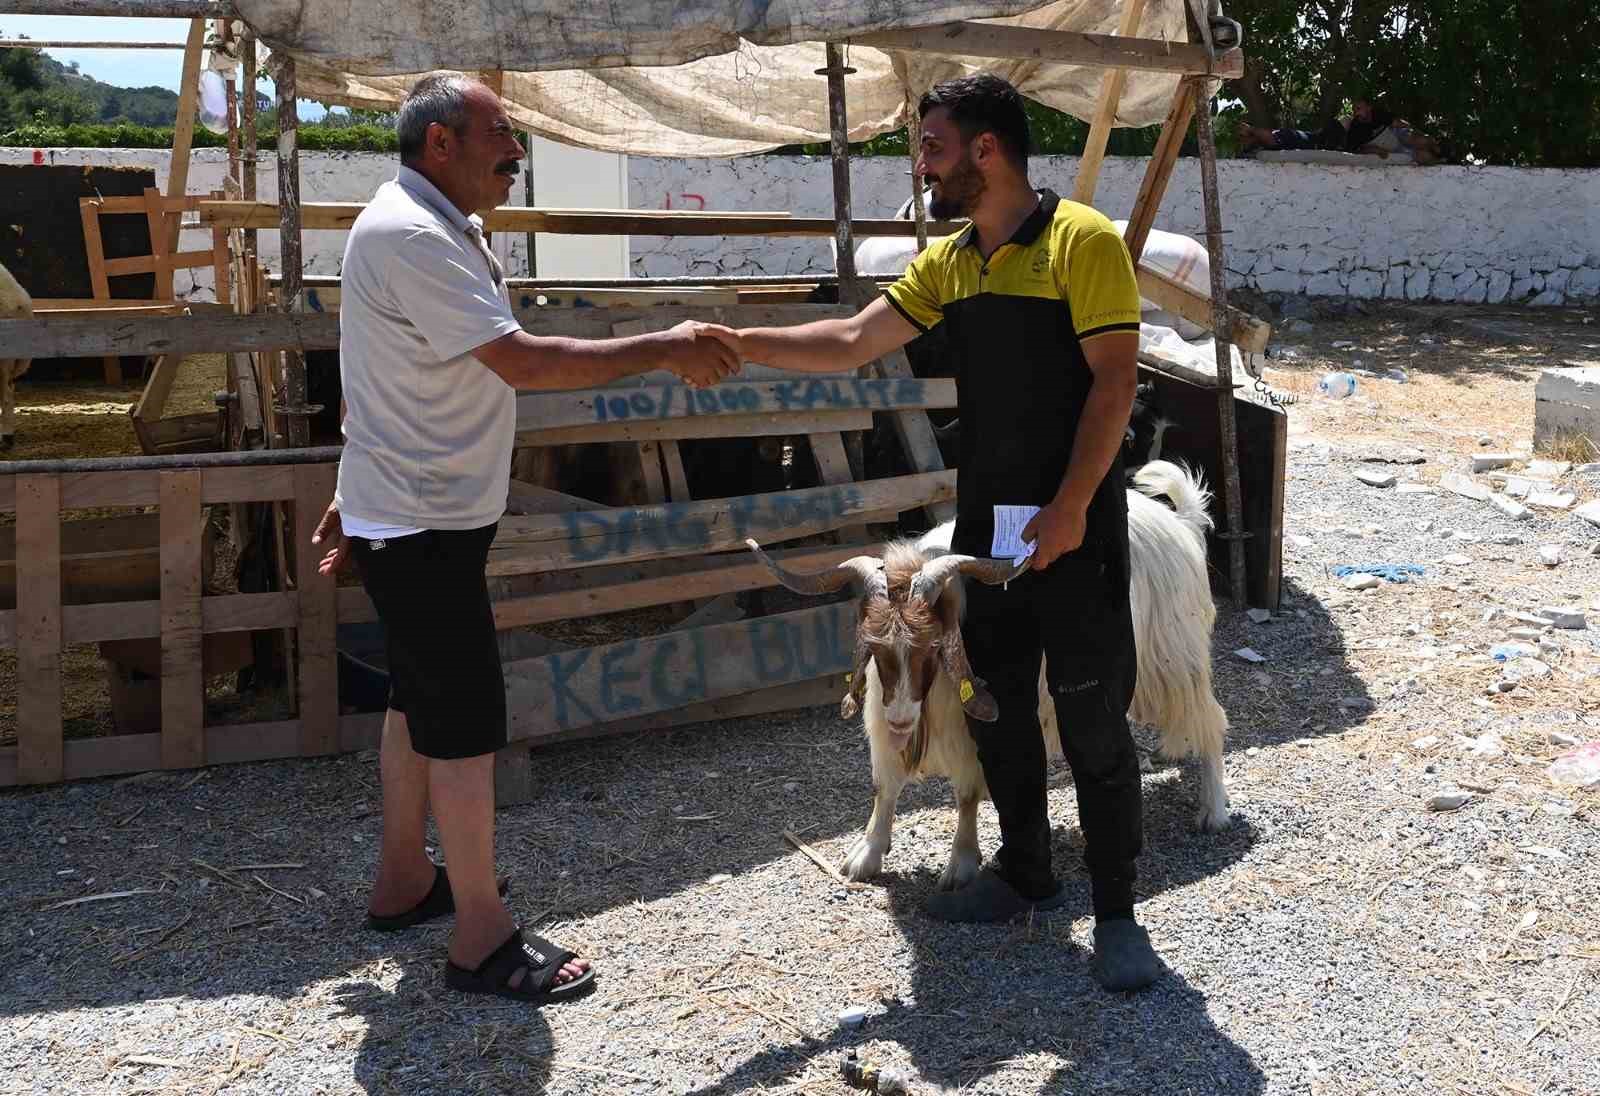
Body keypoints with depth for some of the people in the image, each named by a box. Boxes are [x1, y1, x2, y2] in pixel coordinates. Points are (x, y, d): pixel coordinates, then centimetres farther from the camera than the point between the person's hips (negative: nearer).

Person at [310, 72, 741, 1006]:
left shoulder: (441, 229, 14)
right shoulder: (412, 237, -21)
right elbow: (524, 362, -28)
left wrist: (359, 494, 22)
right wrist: (666, 350, -22)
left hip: (413, 514, 11)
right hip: (423, 526, -11)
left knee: (422, 700, 18)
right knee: (467, 719, -6)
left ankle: (403, 883, 32)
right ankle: (484, 940, 4)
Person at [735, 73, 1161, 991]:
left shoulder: (1083, 242, -12)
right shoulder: (949, 263, 8)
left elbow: (1115, 381, -16)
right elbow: (852, 343, 7)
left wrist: (1070, 507, -20)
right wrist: (740, 343, -2)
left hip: (1075, 525, -7)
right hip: (986, 520, 7)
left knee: (1093, 722, 0)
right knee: (997, 707, 14)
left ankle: (1117, 911, 14)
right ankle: (1027, 875, 31)